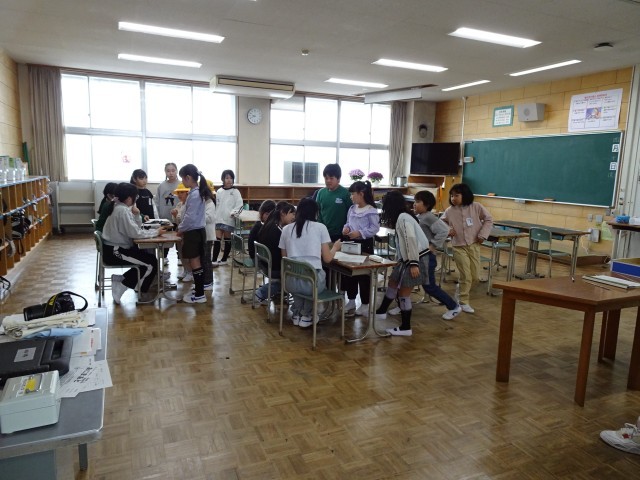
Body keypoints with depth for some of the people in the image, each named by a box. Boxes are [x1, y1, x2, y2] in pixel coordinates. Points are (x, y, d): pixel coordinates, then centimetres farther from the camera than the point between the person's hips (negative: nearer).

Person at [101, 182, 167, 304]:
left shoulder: (120, 207, 12)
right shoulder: (122, 210, -20)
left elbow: (135, 228, 12)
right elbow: (135, 233, -22)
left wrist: (136, 214, -6)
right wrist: (156, 232, -13)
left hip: (115, 249, 10)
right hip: (114, 252, -10)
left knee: (148, 257, 14)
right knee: (152, 263, -9)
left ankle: (121, 280, 11)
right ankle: (122, 285, -1)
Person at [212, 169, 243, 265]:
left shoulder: (235, 191, -2)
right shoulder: (219, 191, 9)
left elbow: (239, 204, -8)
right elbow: (216, 205, 11)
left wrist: (233, 212, -21)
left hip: (229, 219, -3)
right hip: (219, 218, 3)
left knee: (227, 239, 7)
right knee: (217, 239, -2)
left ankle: (224, 259, 16)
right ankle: (214, 259, 0)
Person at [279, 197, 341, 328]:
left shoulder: (286, 229, 10)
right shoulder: (320, 227, 3)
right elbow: (327, 258, 5)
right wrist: (335, 247, 24)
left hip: (291, 282, 3)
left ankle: (297, 313, 32)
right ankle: (306, 315, 31)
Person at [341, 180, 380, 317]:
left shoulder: (371, 211, -14)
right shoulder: (352, 209, 9)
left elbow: (375, 228, -16)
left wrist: (360, 233, -24)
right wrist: (346, 228, -3)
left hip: (365, 245, -7)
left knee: (363, 275, 1)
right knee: (348, 272, 11)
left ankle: (365, 304, 13)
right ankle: (351, 301, 25)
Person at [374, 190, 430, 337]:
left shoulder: (403, 218, -16)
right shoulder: (402, 217, 14)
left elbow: (411, 240, -24)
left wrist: (414, 264, -26)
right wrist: (398, 259, 27)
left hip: (416, 258, -10)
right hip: (407, 259, 10)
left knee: (404, 293, -2)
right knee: (393, 282, 19)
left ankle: (405, 328, 11)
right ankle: (381, 312, 34)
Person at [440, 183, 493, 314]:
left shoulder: (476, 207, -7)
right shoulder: (449, 211, -5)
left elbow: (488, 220, 3)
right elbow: (441, 223, 12)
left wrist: (482, 235, -6)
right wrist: (448, 230, -7)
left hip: (474, 245, 2)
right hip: (459, 247, -1)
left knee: (475, 276, 7)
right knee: (466, 276, -4)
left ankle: (461, 287, 36)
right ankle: (463, 302, 13)